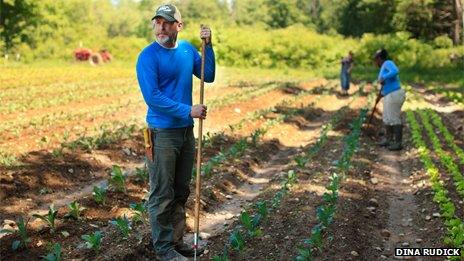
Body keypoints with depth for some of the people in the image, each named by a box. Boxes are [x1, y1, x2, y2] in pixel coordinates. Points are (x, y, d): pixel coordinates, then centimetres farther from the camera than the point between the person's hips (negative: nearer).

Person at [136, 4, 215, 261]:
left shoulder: (187, 49, 6)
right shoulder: (148, 56, -13)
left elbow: (209, 76, 8)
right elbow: (152, 97, -19)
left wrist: (208, 45, -4)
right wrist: (188, 111, -20)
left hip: (186, 131, 7)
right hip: (162, 133, -7)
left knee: (181, 191, 17)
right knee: (162, 195, 2)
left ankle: (176, 239, 31)